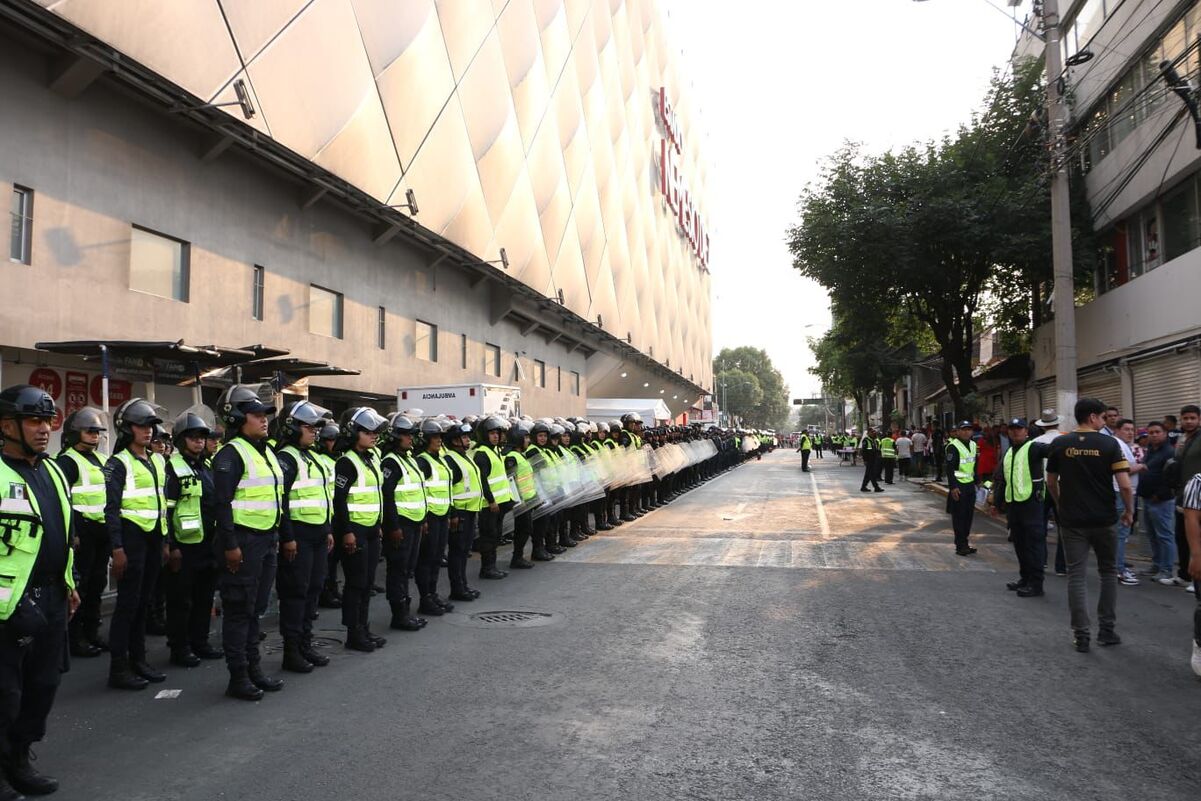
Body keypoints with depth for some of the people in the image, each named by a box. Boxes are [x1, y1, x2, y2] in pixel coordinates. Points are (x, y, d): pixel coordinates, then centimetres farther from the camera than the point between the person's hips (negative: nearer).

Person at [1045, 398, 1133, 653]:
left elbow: (1051, 482, 6)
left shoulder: (1059, 443, -1)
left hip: (1072, 519, 1)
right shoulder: (1110, 444, -8)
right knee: (1108, 572, 16)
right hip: (1104, 519, -1)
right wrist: (1129, 510, 5)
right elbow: (1125, 485, -12)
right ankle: (1106, 630, 19)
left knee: (1076, 574, 4)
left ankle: (1081, 635, 3)